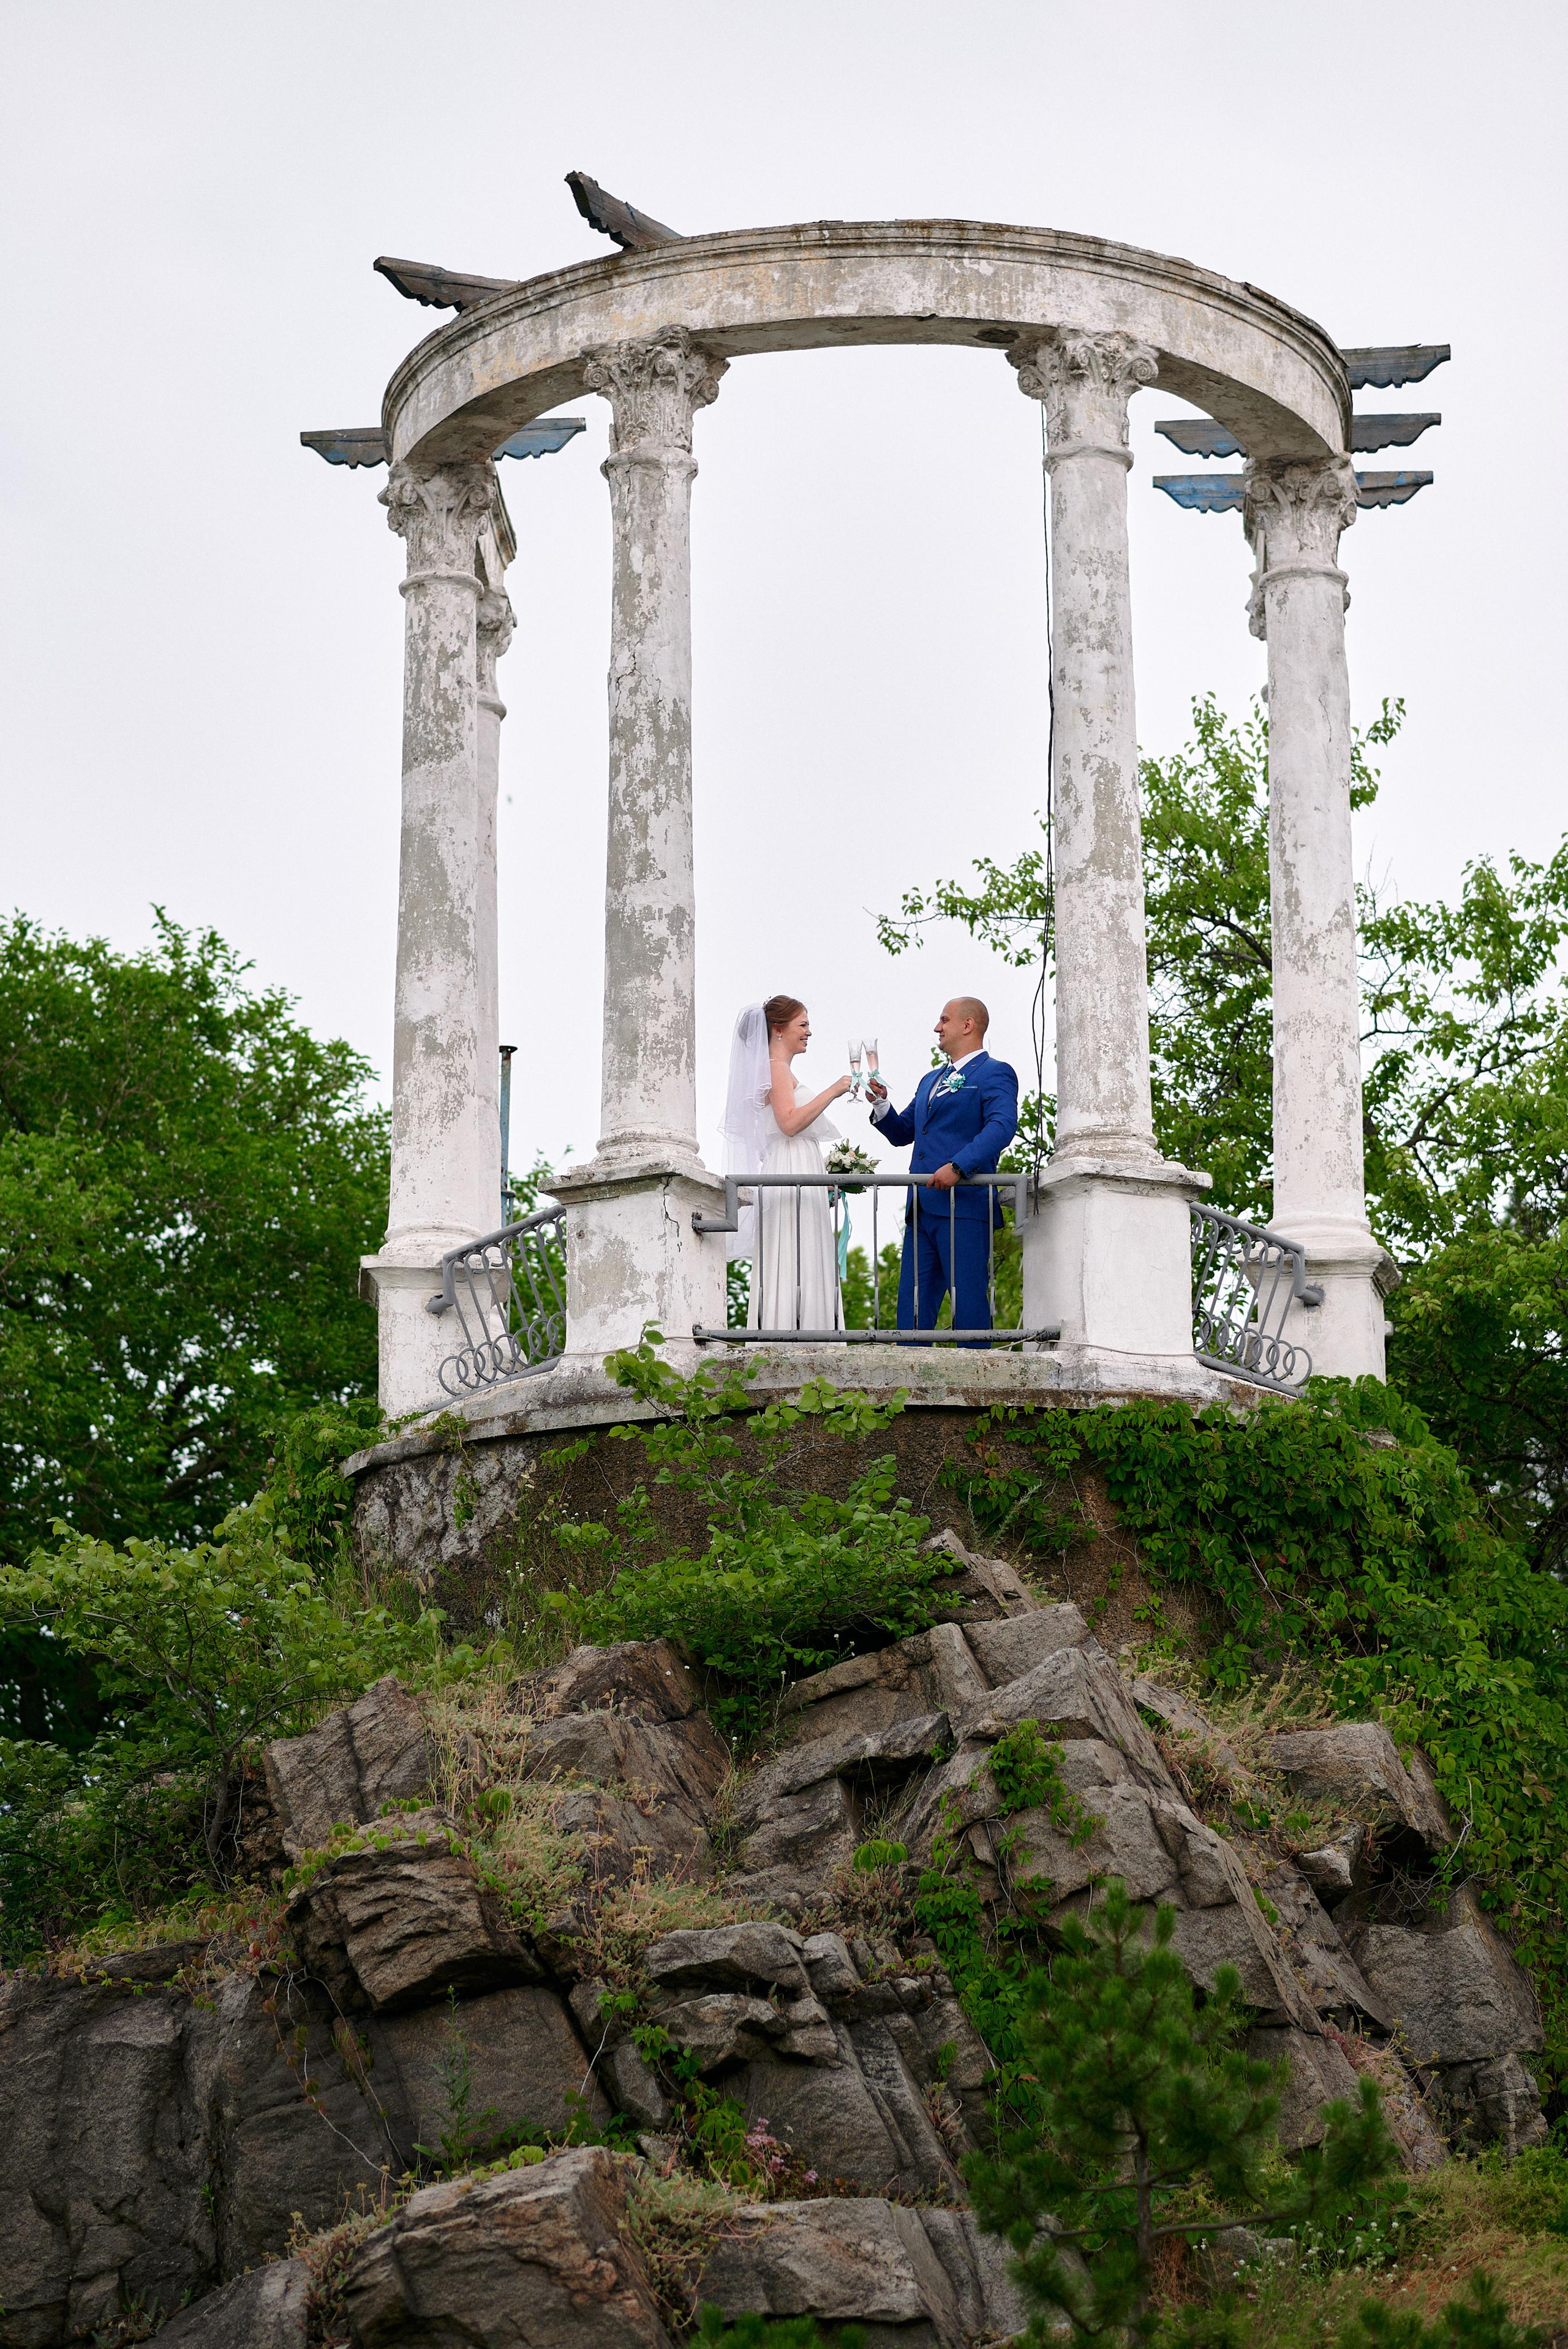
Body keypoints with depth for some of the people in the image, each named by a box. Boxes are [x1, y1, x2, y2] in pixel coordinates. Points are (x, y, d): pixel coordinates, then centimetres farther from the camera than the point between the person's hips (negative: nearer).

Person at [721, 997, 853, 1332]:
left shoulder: (776, 1069, 22)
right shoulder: (777, 1069, -8)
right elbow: (790, 1122, -21)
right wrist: (833, 1092, -17)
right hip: (791, 1175, -10)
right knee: (795, 1264, -14)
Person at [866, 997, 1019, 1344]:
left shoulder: (995, 1074, -2)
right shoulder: (931, 1080, 26)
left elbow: (1002, 1126, -19)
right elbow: (902, 1133, 29)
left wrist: (958, 1166, -30)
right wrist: (881, 1104, 8)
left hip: (964, 1208, -9)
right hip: (922, 1211, 9)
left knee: (969, 1304, -8)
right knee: (912, 1305, 5)